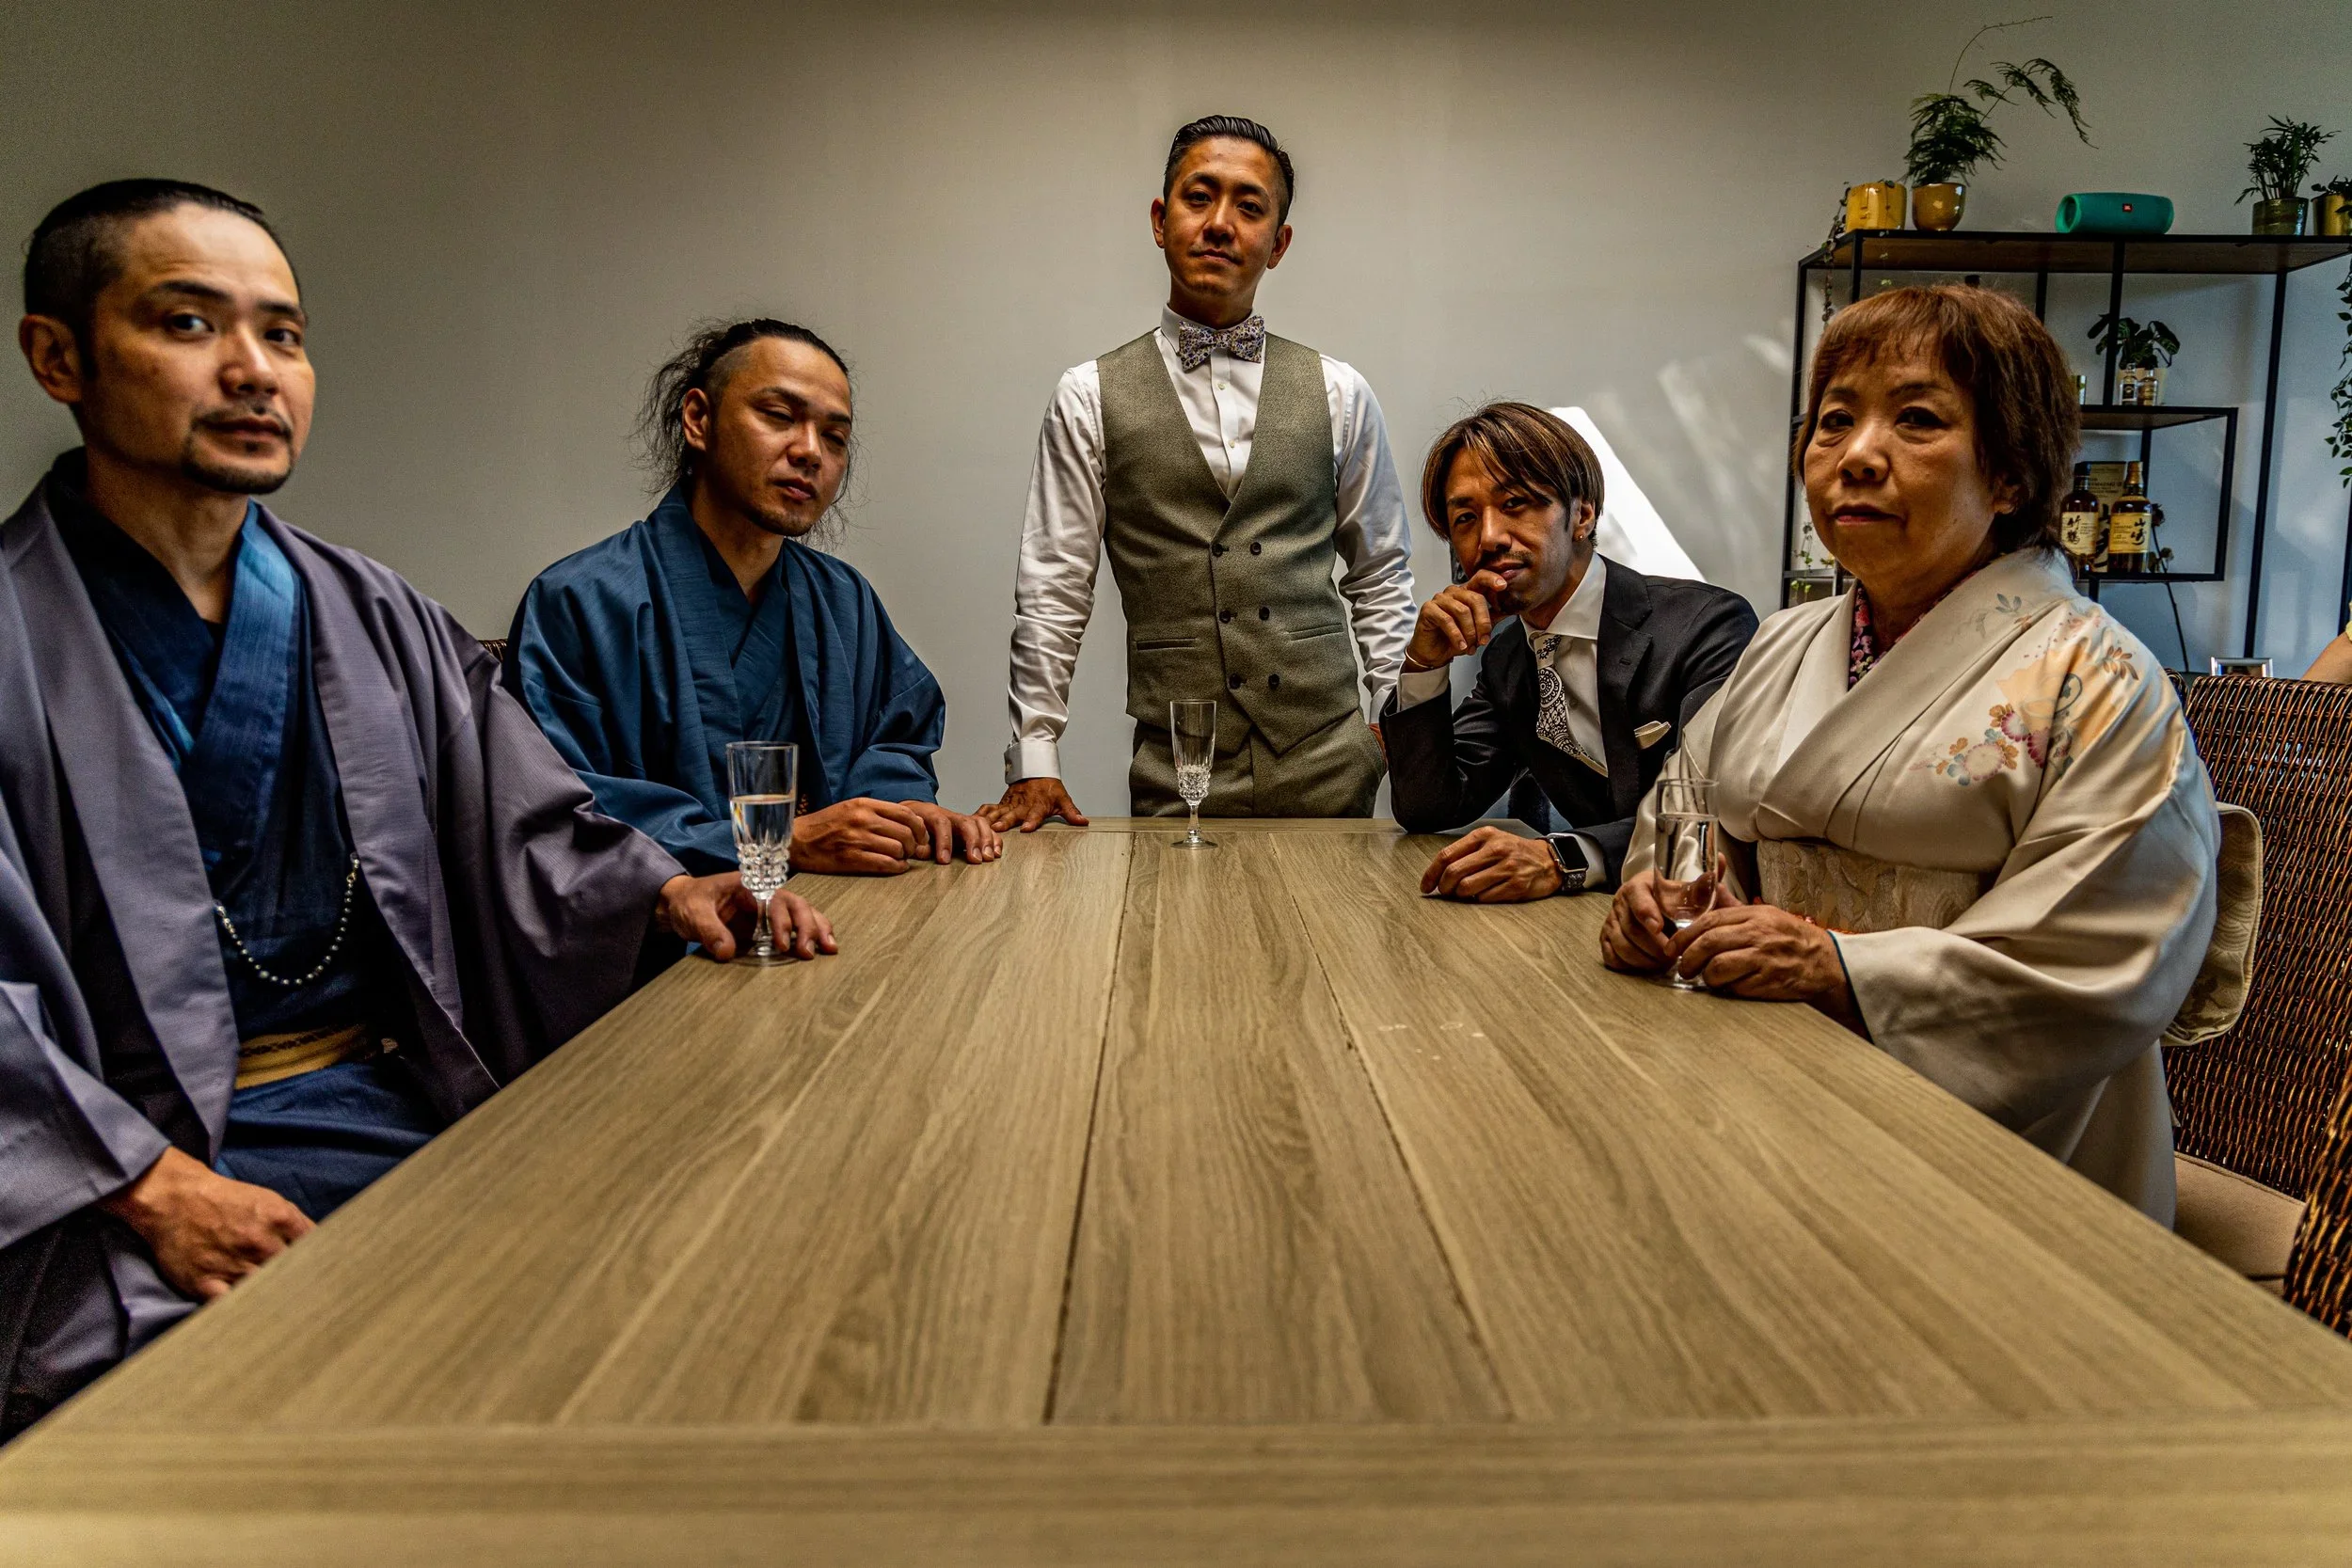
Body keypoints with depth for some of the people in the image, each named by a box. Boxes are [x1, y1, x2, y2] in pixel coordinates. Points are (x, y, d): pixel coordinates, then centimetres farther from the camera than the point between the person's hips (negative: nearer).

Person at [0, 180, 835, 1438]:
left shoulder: (376, 620, 12)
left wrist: (664, 890, -5)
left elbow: (526, 833, 14)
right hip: (116, 1176, -4)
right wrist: (155, 1186, -19)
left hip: (398, 1103, 5)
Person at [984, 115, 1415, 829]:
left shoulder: (1338, 395, 9)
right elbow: (1051, 591, 2)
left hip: (1327, 762, 2)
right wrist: (1034, 761, -3)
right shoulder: (1090, 399, 3)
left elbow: (1380, 576, 14)